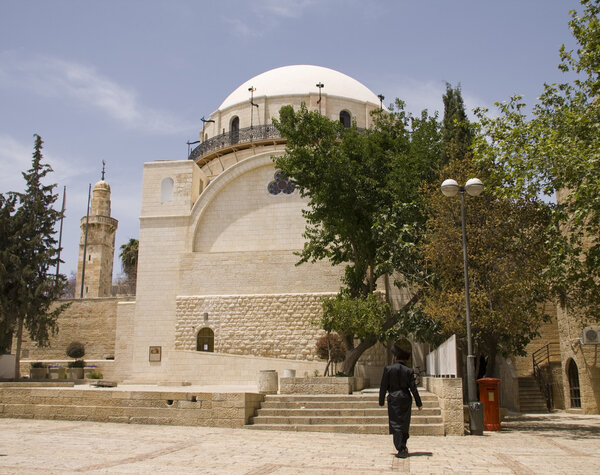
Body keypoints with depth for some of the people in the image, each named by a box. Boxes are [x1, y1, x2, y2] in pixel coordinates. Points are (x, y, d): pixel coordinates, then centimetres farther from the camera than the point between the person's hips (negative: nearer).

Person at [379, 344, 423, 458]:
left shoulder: (388, 369, -6)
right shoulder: (409, 371, -2)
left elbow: (383, 387, -3)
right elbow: (413, 388, -2)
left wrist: (381, 401, 6)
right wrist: (419, 403, 4)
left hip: (393, 399, -3)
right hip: (406, 399, 3)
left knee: (396, 424, 0)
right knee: (405, 423, 16)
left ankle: (401, 450, -7)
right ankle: (403, 446, 27)